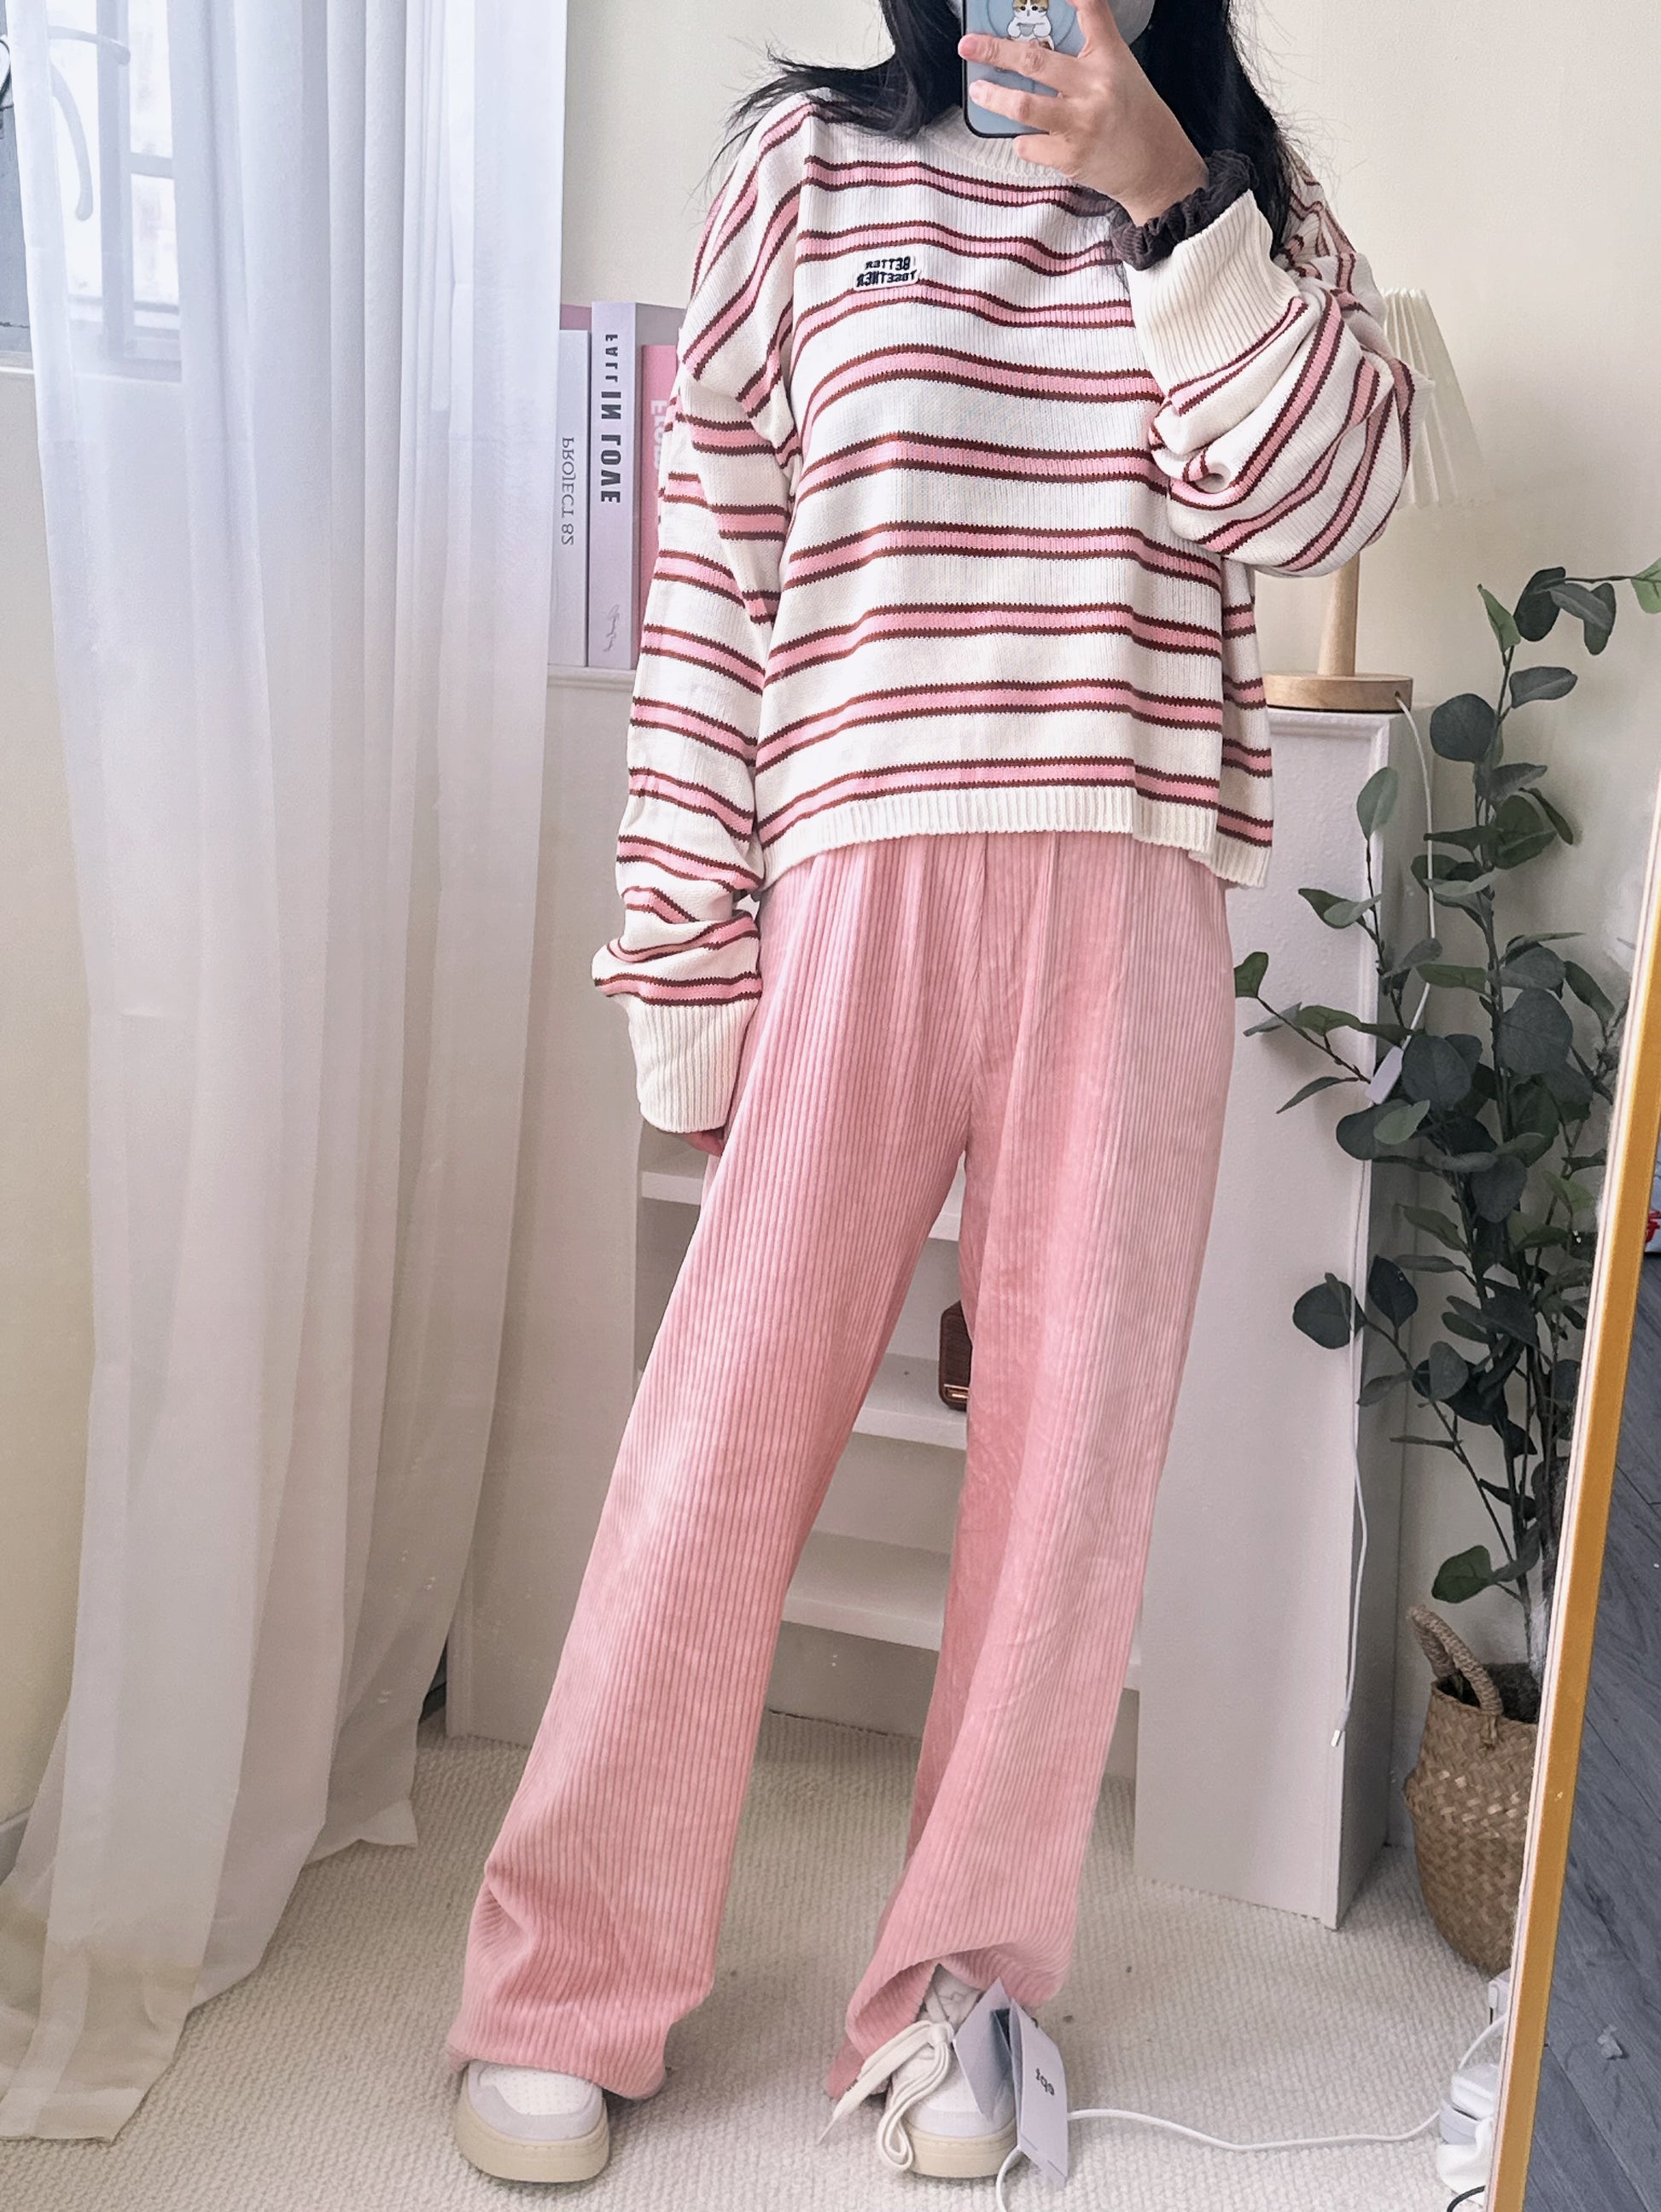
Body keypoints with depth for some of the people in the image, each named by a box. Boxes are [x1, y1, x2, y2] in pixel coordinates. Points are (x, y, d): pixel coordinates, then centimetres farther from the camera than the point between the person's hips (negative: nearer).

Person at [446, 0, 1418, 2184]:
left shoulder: (1254, 199, 14)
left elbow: (1327, 494, -1)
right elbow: (708, 567, 4)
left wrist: (1165, 199, -10)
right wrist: (685, 951, -1)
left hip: (1134, 900, 2)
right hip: (861, 878, -2)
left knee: (1079, 1440, 4)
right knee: (729, 1421, -1)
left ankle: (963, 1977, 21)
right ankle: (563, 1982, 15)